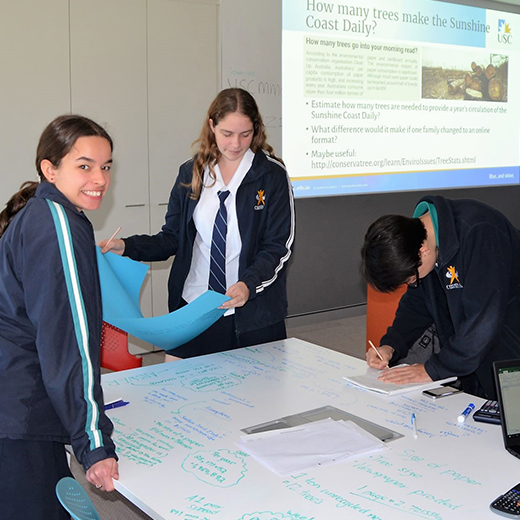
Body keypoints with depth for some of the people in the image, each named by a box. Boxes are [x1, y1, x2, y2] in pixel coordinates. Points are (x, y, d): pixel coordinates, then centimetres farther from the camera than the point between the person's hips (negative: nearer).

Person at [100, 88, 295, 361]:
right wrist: (127, 246, -6)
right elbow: (173, 238, 9)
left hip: (252, 314, -2)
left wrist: (249, 284, -22)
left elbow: (278, 247, -6)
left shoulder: (271, 175, -3)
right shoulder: (191, 173, 7)